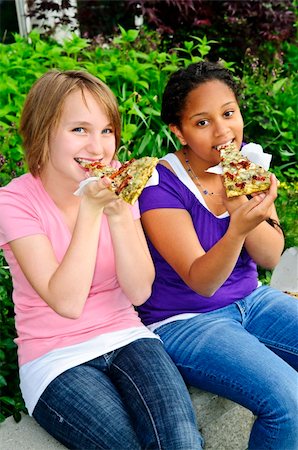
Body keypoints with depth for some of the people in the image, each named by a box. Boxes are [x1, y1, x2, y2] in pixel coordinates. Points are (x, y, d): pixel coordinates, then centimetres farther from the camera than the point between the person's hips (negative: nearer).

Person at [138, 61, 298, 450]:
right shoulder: (161, 185, -18)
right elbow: (202, 282, -22)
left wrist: (243, 209, -26)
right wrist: (238, 229, -40)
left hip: (251, 299, 6)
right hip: (184, 320, -6)